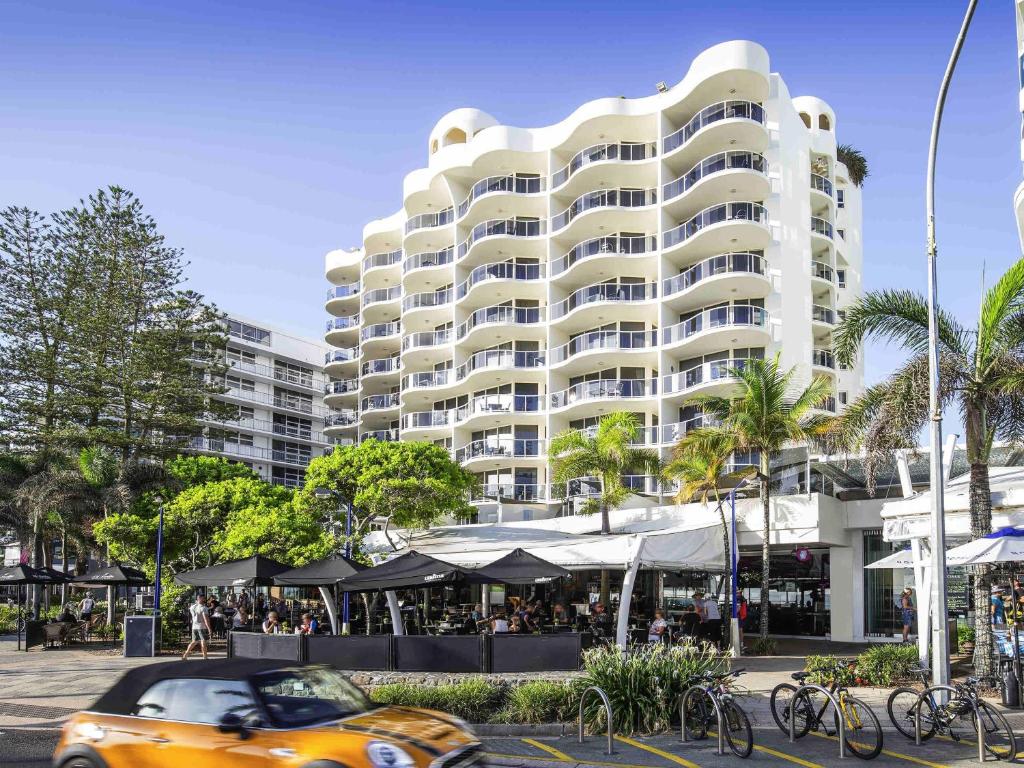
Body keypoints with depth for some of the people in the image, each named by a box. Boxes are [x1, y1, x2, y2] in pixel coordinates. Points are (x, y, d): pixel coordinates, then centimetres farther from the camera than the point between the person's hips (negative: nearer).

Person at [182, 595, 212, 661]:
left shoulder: (192, 607, 7)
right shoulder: (203, 608, -14)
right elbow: (206, 619, -20)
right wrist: (209, 629, -21)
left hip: (194, 626, 7)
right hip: (202, 627, -7)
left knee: (194, 641, 16)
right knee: (203, 642, 0)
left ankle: (185, 655, 13)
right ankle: (205, 657, 1)